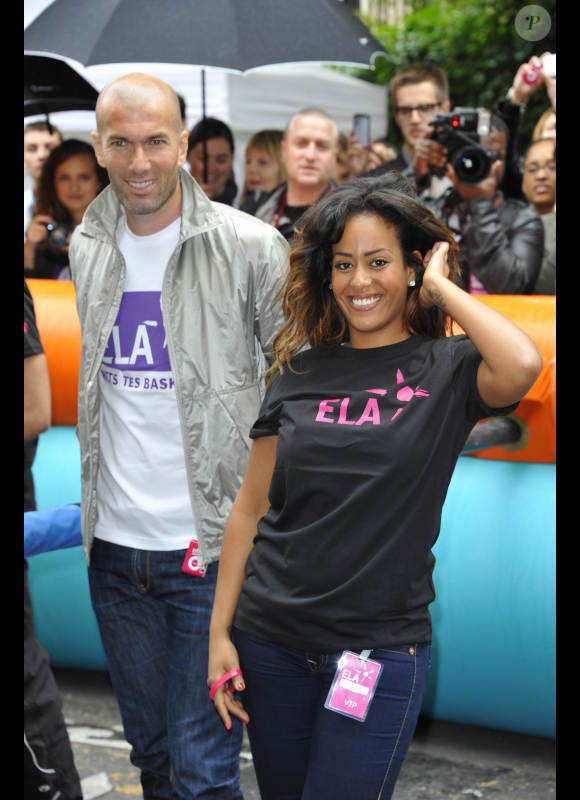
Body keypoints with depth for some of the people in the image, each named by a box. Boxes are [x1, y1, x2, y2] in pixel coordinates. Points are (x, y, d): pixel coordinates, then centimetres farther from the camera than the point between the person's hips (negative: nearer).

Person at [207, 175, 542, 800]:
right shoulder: (300, 372, 4)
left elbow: (523, 364, -28)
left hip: (380, 651, -3)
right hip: (272, 642, 3)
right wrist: (219, 633, 4)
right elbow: (251, 507, 6)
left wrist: (441, 286, -13)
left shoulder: (448, 369, -4)